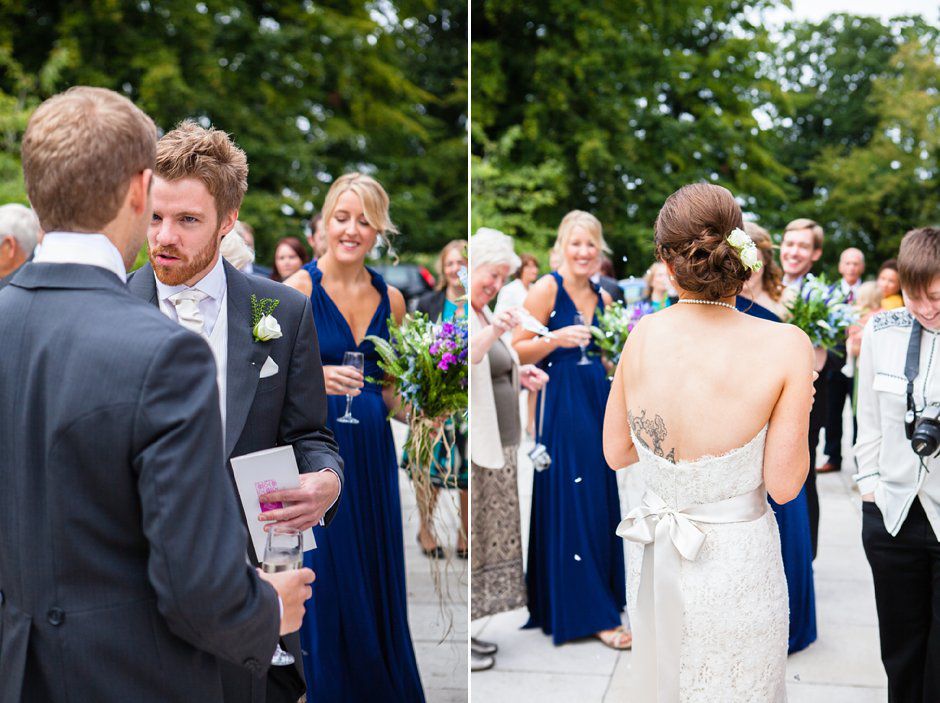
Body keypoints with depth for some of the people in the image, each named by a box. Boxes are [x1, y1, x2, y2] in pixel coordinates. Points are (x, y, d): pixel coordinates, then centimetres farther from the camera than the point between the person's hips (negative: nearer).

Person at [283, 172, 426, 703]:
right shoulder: (299, 289, -7)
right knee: (327, 576, 1)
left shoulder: (391, 299, 8)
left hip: (372, 449, 5)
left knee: (377, 573, 11)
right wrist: (316, 377, -26)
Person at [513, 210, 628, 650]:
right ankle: (593, 613, 0)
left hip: (599, 402, 7)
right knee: (574, 504, -5)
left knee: (601, 500, 10)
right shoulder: (547, 288, -6)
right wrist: (557, 338, -24)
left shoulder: (603, 298, 13)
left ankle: (601, 593, 25)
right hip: (562, 404, -7)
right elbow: (518, 351, -9)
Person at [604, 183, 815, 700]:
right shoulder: (785, 346, -20)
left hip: (654, 553, 3)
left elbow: (615, 452, 0)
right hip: (737, 559, -3)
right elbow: (783, 484, -15)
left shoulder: (643, 335, -11)